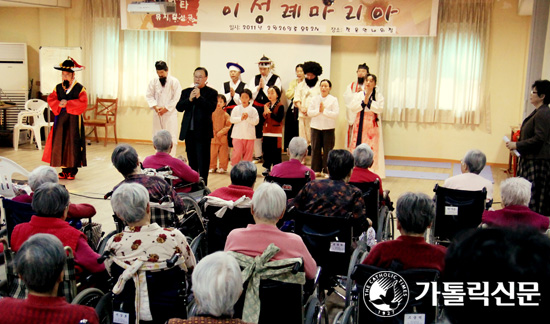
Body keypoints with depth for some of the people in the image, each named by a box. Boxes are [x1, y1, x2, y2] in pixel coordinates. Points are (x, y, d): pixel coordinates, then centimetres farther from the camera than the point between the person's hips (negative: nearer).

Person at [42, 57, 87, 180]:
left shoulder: (80, 88, -3)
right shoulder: (58, 88, 11)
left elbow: (83, 103, -15)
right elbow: (50, 99, 2)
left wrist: (68, 103, -20)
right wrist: (59, 104, -17)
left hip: (74, 119, -4)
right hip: (60, 119, 4)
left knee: (73, 144, -2)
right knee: (60, 143, 3)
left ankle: (72, 170, 6)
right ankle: (64, 170, 11)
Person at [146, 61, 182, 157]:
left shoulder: (174, 82, -4)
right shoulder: (154, 82, 7)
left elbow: (176, 98, -8)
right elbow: (149, 95, 6)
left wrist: (166, 108, -11)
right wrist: (155, 107, -9)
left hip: (170, 113, -4)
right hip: (157, 113, 4)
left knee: (171, 137, -7)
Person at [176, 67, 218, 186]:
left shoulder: (211, 93, 0)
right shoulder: (186, 92, 12)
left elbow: (211, 108, -15)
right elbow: (179, 107, 2)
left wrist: (199, 97, -18)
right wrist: (189, 99, -12)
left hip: (203, 132, -5)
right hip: (189, 131, 5)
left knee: (203, 161, -3)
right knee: (192, 161, 14)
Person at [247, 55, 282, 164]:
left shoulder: (276, 79, 0)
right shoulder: (255, 78, 12)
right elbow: (250, 95, 6)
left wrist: (264, 86, -10)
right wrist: (258, 87, -6)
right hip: (257, 108, 4)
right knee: (257, 132, 5)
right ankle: (258, 156, 15)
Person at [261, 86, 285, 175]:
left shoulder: (280, 106, -7)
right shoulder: (266, 105, 12)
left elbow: (279, 119, -17)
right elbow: (263, 119, 16)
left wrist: (270, 112, -20)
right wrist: (264, 114, -5)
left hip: (276, 133, -6)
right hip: (266, 132, 6)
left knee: (276, 152, -3)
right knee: (266, 151, 8)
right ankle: (267, 167, 18)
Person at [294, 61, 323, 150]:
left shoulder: (319, 86, 5)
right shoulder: (301, 85, 18)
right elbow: (297, 99, 12)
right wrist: (301, 108, -6)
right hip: (303, 115, 3)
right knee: (303, 137, 1)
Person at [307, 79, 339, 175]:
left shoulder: (333, 99, 2)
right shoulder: (314, 99, 8)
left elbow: (336, 114, -9)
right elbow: (309, 112, 0)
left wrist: (324, 110, -14)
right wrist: (318, 110, -13)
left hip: (328, 128, -2)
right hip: (316, 127, 2)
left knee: (327, 151, -1)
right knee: (315, 150, 5)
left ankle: (327, 171, 7)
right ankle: (315, 171, 14)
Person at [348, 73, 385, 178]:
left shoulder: (378, 95, 6)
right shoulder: (358, 95, 11)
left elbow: (380, 109, -9)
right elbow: (352, 108, -2)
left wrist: (368, 102, -12)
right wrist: (363, 102, -11)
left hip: (372, 124, -2)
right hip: (360, 124, 2)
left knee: (372, 148, -7)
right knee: (358, 146, -3)